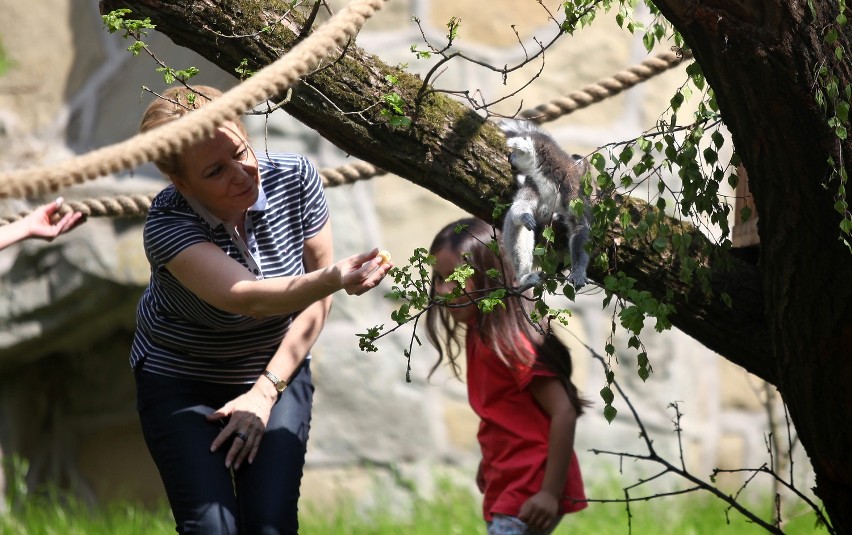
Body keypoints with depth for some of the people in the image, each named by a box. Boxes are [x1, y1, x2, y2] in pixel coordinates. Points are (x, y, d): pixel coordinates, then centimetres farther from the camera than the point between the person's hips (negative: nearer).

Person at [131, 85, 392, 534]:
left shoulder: (295, 179, -17)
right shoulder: (167, 225, -27)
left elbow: (315, 300, -7)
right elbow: (248, 298, -43)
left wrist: (265, 392, -13)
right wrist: (332, 279, -62)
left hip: (276, 374, 2)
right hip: (180, 383, -2)